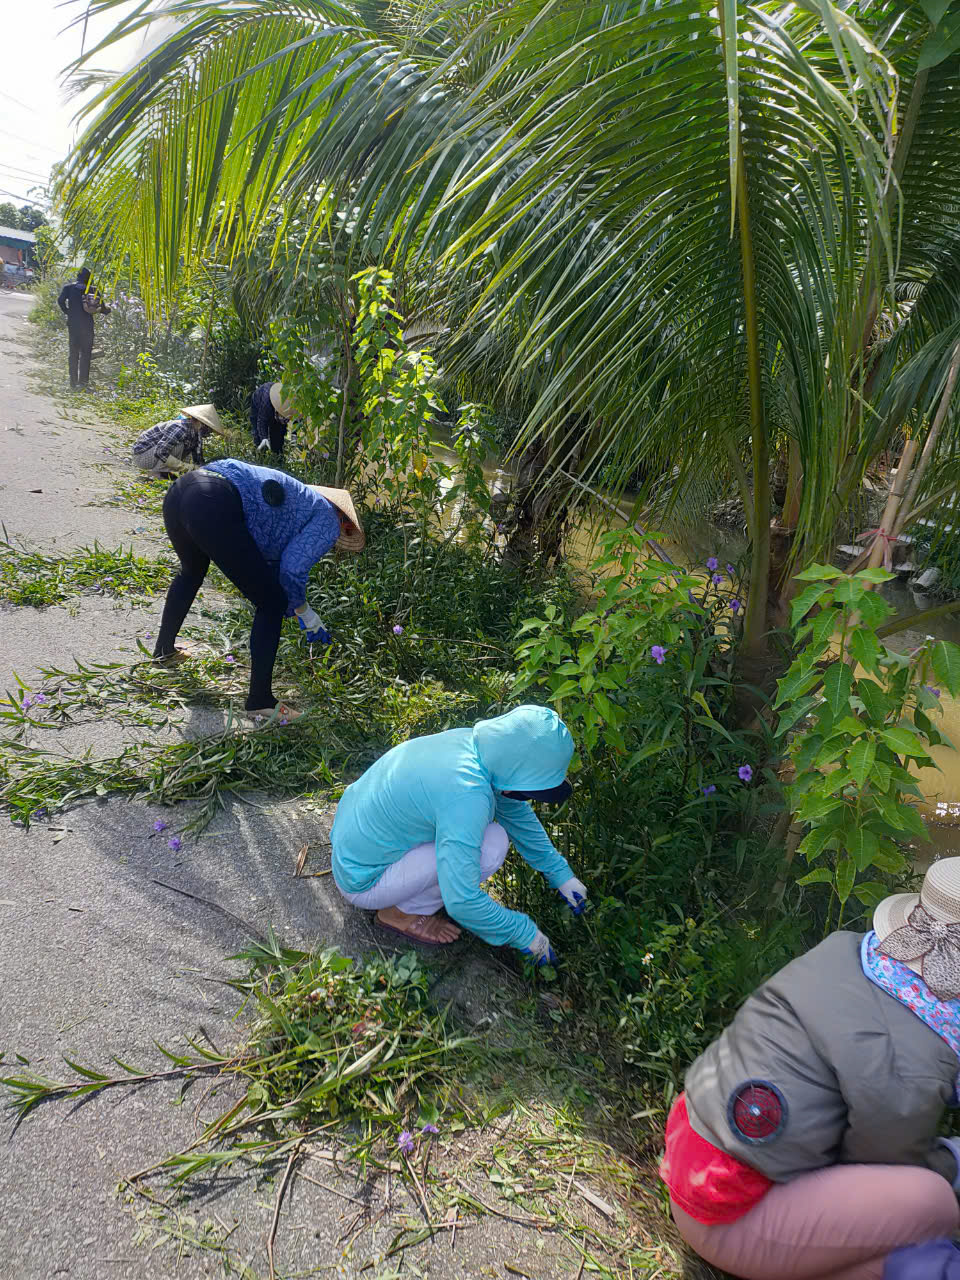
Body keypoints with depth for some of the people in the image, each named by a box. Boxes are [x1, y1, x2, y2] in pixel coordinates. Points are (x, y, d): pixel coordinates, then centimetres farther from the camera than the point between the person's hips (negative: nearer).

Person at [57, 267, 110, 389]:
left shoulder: (68, 287, 1)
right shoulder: (92, 290, 1)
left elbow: (60, 300, -12)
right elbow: (102, 308, 2)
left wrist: (67, 312, 4)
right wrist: (108, 310, 23)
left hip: (73, 323, 1)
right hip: (87, 324, -1)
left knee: (73, 352, 8)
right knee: (85, 352, 6)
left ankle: (73, 380, 7)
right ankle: (83, 380, 2)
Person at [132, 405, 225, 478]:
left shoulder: (197, 435, 0)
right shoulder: (180, 428, -29)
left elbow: (198, 461, 7)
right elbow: (160, 453, -35)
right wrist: (186, 467, -33)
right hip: (141, 454, -9)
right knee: (178, 446, -26)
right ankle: (160, 472, -12)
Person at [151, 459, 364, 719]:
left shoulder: (302, 500, 35)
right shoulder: (329, 521, 10)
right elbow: (292, 572, -1)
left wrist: (291, 601, 51)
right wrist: (307, 616, 17)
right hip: (214, 509, -10)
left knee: (191, 572, 40)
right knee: (272, 605, 6)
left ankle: (164, 649, 56)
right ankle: (260, 699, 11)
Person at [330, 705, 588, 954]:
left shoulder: (472, 740, -8)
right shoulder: (467, 795, -34)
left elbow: (517, 812, 10)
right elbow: (461, 902, -30)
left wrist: (560, 873, 14)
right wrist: (524, 933, -16)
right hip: (361, 882, -9)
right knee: (492, 845, -21)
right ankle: (403, 913, -1)